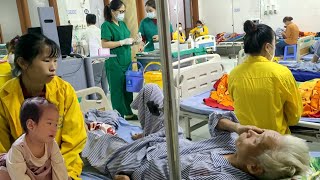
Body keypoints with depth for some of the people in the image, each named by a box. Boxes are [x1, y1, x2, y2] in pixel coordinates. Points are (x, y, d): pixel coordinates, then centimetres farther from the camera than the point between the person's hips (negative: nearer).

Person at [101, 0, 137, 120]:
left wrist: (133, 41, 3)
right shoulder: (106, 25, -8)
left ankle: (128, 113, 24)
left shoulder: (122, 24, 14)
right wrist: (123, 42, -19)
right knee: (117, 90, 0)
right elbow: (104, 44, -17)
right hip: (114, 63, -7)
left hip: (126, 61, 8)